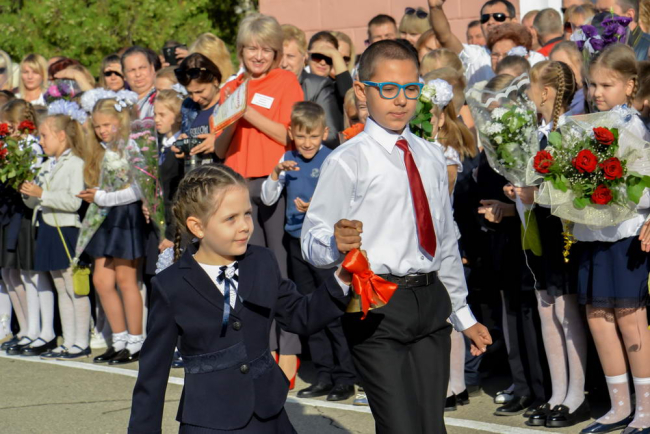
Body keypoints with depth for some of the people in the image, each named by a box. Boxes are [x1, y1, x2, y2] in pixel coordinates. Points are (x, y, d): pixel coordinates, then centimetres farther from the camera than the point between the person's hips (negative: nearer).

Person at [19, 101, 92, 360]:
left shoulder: (76, 164, -11)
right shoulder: (48, 166, 16)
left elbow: (74, 201, -22)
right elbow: (35, 202, 20)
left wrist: (42, 194, -20)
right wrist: (28, 193, 0)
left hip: (67, 231, -9)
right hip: (49, 230, 9)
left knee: (75, 289, -4)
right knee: (61, 289, 12)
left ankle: (81, 343, 0)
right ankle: (68, 342, 17)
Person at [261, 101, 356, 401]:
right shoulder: (288, 160, 7)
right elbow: (267, 199, 9)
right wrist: (276, 172, -8)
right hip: (298, 242, 6)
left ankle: (345, 378, 3)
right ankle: (324, 376, 18)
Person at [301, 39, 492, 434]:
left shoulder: (432, 157, 16)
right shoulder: (347, 161, -4)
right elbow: (312, 242, -10)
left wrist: (463, 314, 25)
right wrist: (337, 242, -33)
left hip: (431, 303, 6)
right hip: (377, 308, -6)